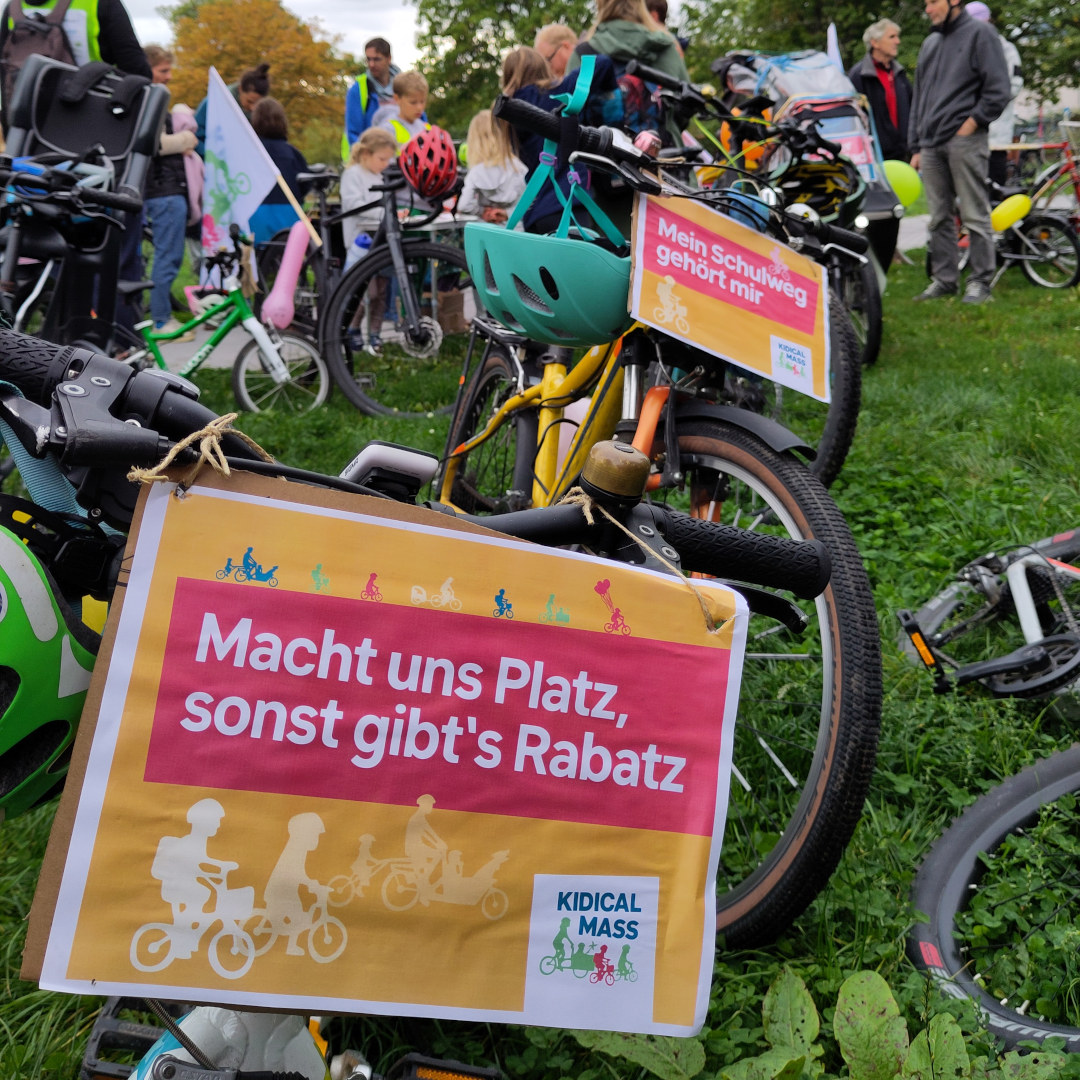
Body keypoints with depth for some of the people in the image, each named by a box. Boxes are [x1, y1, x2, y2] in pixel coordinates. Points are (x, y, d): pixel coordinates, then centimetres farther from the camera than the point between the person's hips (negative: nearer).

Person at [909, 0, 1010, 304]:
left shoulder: (979, 33, 1)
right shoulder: (930, 43, 21)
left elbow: (998, 89, -4)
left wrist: (971, 123, -10)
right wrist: (916, 146, 17)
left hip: (965, 141, -7)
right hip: (931, 146, 7)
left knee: (975, 216, -6)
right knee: (939, 219, 8)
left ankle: (979, 281, -2)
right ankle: (944, 278, 15)